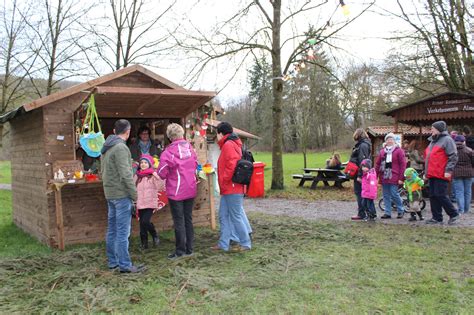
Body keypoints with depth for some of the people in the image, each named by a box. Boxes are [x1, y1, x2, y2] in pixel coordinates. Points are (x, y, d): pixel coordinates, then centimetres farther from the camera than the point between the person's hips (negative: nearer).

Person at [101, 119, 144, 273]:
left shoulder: (106, 148, 14)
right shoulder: (121, 147, -16)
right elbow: (125, 174, -20)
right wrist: (135, 194, -14)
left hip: (110, 193, 9)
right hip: (121, 194, -9)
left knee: (112, 229, 14)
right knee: (123, 231, -5)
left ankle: (113, 261, 22)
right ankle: (125, 265, 0)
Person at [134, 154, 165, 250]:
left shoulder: (153, 175, -6)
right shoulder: (137, 176, 9)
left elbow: (160, 187, -17)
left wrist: (157, 176, -28)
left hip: (150, 203, -5)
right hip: (140, 204, 5)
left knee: (145, 221, -17)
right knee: (142, 224, 7)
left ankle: (155, 236, 8)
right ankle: (144, 243, 19)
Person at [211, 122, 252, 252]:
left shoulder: (228, 145, -14)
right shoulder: (231, 144, 18)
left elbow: (231, 166, -25)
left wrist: (224, 181, -14)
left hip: (232, 189, -10)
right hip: (228, 189, 10)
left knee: (236, 216, -2)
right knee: (223, 216, 13)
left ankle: (245, 243, 8)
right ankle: (223, 244, 19)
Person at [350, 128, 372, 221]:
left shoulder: (363, 145, -16)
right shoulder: (361, 144, 15)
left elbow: (362, 161, -22)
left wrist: (360, 175, -23)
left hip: (360, 172, -10)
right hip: (359, 173, 10)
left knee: (359, 192, -5)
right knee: (359, 192, 15)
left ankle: (361, 214, 0)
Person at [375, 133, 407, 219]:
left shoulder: (399, 151, -1)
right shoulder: (382, 151, 13)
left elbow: (403, 165, -5)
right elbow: (377, 164, 13)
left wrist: (401, 178, -10)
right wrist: (375, 176, 8)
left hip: (394, 178, -5)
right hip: (384, 177, 5)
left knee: (394, 194, -6)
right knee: (386, 196, 7)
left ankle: (401, 211, 15)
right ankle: (387, 213, 14)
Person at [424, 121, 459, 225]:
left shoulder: (447, 140, -5)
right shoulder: (433, 141, 21)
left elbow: (453, 157, -13)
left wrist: (448, 170, -19)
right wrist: (426, 172, 23)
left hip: (441, 175, -9)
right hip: (432, 175, 9)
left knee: (440, 195, -9)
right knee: (433, 196, 7)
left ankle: (453, 214, 8)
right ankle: (437, 218, 13)